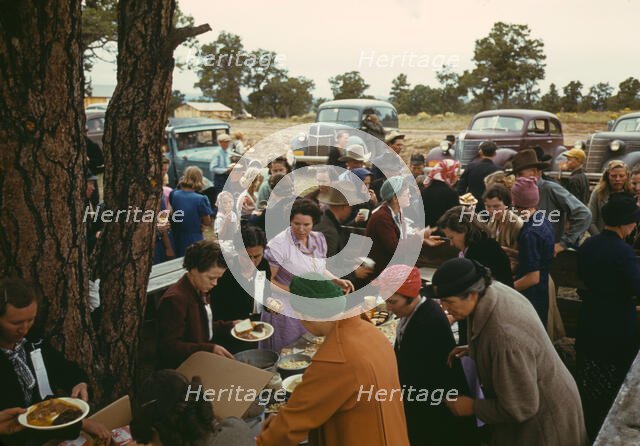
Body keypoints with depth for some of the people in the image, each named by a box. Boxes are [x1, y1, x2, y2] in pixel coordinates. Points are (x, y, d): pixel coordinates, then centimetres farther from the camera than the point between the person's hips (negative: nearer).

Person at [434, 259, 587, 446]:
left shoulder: (504, 336, -40)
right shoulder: (492, 290, -14)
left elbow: (521, 407, -29)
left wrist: (473, 407, -18)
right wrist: (472, 349, -2)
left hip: (543, 419, -8)